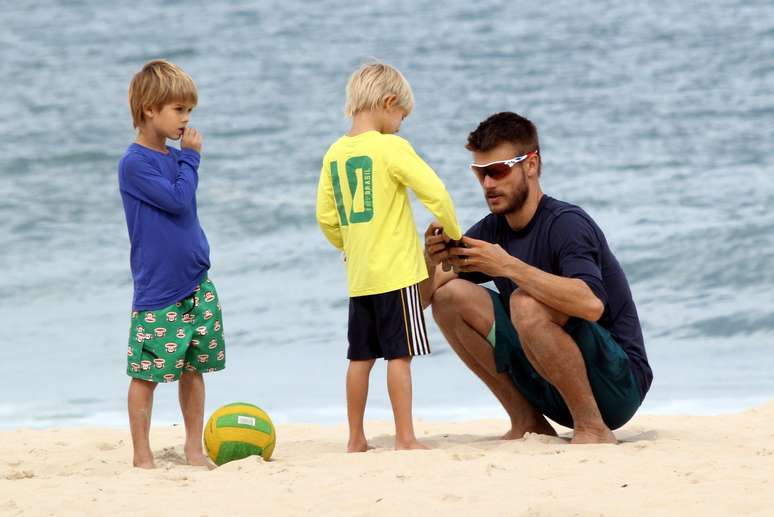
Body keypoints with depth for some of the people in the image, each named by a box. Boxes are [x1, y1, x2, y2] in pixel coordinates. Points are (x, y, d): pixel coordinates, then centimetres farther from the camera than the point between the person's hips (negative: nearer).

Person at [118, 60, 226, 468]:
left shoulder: (176, 158, 12)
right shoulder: (135, 163, -12)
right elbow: (177, 200, -20)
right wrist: (190, 158, -10)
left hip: (197, 286, 7)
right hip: (157, 293, -7)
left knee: (193, 368, 11)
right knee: (147, 373, -3)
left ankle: (194, 448, 20)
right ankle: (142, 456, 4)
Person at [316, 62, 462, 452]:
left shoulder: (335, 153, 7)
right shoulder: (391, 147, -11)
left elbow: (326, 217, 10)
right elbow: (435, 193, -15)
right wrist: (453, 232, 1)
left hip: (359, 274, 6)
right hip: (396, 272, -6)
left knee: (360, 356, 11)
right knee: (399, 354, -3)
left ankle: (356, 440, 16)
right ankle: (405, 438, -3)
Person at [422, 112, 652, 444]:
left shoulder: (566, 223, -17)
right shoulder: (491, 230, 6)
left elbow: (591, 304, -36)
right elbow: (422, 299, 4)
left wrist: (508, 266, -34)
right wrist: (430, 261, -18)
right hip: (551, 388, 8)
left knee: (526, 303, -32)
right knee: (450, 295, -2)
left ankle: (593, 429, -18)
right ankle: (528, 423, 2)